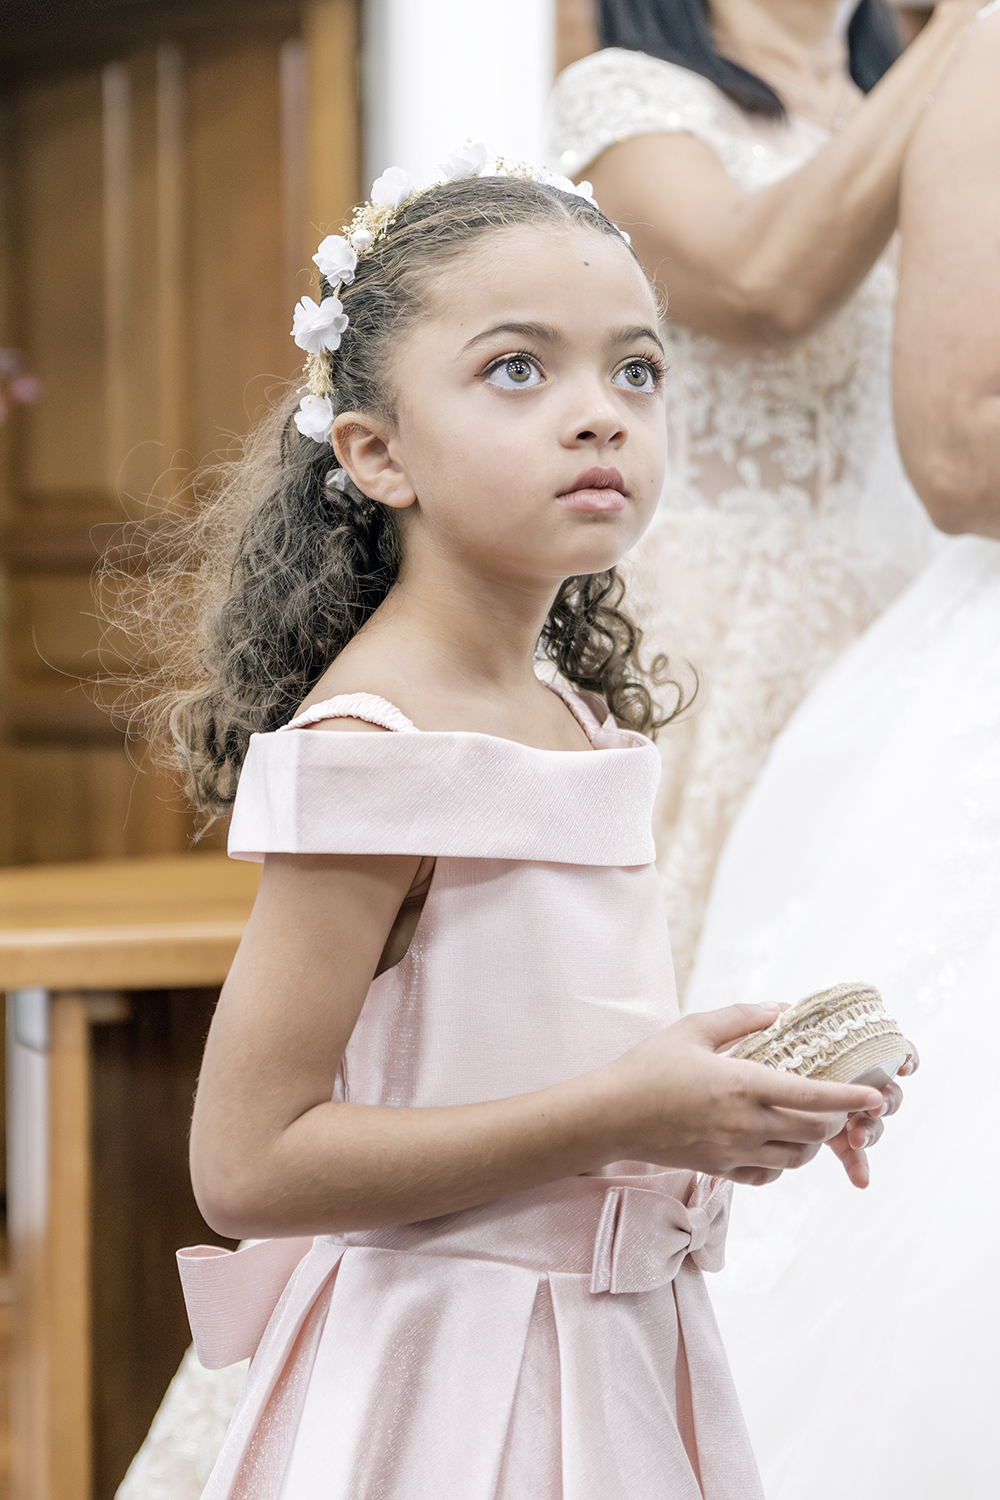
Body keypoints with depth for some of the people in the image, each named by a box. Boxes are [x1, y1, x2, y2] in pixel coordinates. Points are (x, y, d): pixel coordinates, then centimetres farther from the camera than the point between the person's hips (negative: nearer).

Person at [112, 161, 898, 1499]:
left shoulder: (580, 720, 7)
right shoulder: (372, 746, -19)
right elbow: (247, 1163, -23)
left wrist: (734, 1104, 3)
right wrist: (615, 1116, -23)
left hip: (615, 1361, 8)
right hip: (450, 1391, -8)